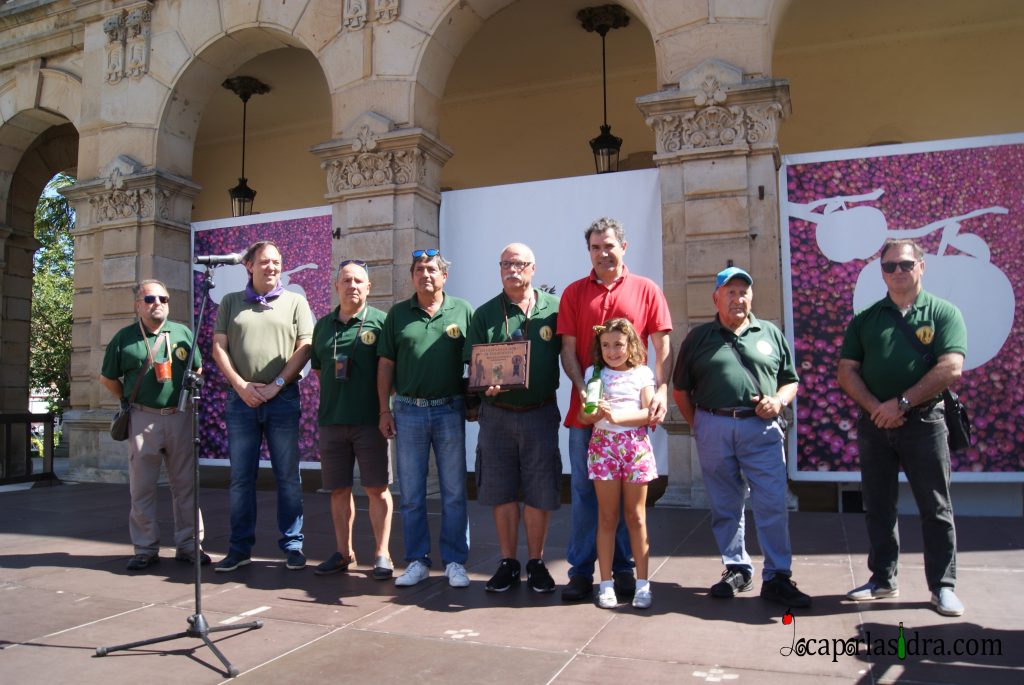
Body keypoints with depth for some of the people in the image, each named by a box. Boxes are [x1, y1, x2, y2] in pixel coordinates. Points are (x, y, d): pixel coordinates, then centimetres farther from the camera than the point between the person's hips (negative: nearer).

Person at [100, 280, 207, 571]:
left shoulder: (183, 333, 7)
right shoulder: (124, 338, 4)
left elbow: (197, 369, 17)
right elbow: (107, 378, 13)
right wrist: (129, 400, 8)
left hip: (180, 417, 1)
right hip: (142, 419, -1)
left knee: (185, 484, 5)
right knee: (141, 487, 4)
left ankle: (189, 545, 14)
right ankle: (146, 549, 15)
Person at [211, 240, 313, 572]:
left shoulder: (295, 302, 8)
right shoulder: (230, 303, 13)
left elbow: (304, 348, 0)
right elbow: (219, 348, 6)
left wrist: (276, 385, -10)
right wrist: (242, 386, -7)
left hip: (283, 398, -1)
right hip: (241, 399, 2)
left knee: (288, 477, 3)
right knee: (241, 478, 7)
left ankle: (292, 545, 12)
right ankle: (239, 548, 17)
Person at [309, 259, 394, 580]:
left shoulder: (380, 321, -1)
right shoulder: (323, 325, 13)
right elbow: (318, 370, 20)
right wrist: (333, 400, 10)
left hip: (369, 420, -4)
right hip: (331, 420, 4)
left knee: (377, 489, 1)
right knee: (338, 490, 11)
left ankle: (382, 554, 11)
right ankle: (344, 552, 24)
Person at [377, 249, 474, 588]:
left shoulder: (463, 311, 3)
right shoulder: (398, 314, 7)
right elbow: (385, 364, 7)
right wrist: (384, 410, 2)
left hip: (450, 410, -1)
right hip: (408, 411, 2)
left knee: (454, 492, 5)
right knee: (411, 494, 7)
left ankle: (455, 562, 16)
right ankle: (417, 561, 19)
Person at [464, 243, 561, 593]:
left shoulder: (553, 309, 3)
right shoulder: (485, 313, 6)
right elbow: (473, 364, 4)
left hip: (540, 413, -1)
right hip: (497, 413, 1)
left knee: (540, 493, 5)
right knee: (502, 492, 8)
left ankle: (536, 563, 22)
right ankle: (508, 563, 23)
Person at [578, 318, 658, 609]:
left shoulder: (642, 373, 5)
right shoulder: (594, 373, 9)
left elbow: (649, 413, -6)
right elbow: (582, 415, 3)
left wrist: (616, 416, -18)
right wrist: (595, 413, -19)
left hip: (636, 446, -1)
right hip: (603, 444, 1)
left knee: (636, 517, 5)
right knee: (607, 517, 5)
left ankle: (642, 583, 13)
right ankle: (606, 583, 12)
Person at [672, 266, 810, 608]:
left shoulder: (770, 333, 12)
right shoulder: (698, 338, 9)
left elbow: (791, 381, 15)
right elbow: (680, 390, 11)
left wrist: (779, 401, -5)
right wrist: (698, 425, 4)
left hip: (761, 429, 0)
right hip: (713, 429, 1)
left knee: (773, 505, -4)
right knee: (724, 506, 9)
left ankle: (777, 577, 7)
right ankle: (736, 569, 24)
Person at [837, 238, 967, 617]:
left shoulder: (943, 313, 0)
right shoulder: (865, 319, 8)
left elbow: (950, 368, -12)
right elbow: (847, 372, 3)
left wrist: (901, 403, -16)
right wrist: (875, 408, -12)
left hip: (924, 422, -3)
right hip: (874, 424, 3)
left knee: (935, 508, 5)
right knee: (878, 507, 10)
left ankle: (943, 586, 17)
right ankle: (883, 579, 22)